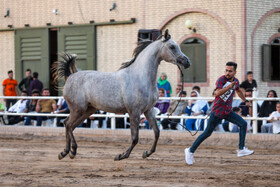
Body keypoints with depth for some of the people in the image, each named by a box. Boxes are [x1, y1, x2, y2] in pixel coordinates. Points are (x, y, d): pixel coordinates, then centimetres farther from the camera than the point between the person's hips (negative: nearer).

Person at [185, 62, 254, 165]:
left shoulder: (236, 81, 4)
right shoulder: (221, 80, -18)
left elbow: (238, 91, 28)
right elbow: (217, 93, -36)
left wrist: (245, 100, 41)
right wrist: (229, 87, -46)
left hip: (228, 112, 6)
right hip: (217, 112, -6)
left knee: (243, 124, -7)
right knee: (207, 133, -1)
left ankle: (241, 149, -3)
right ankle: (190, 151, 11)